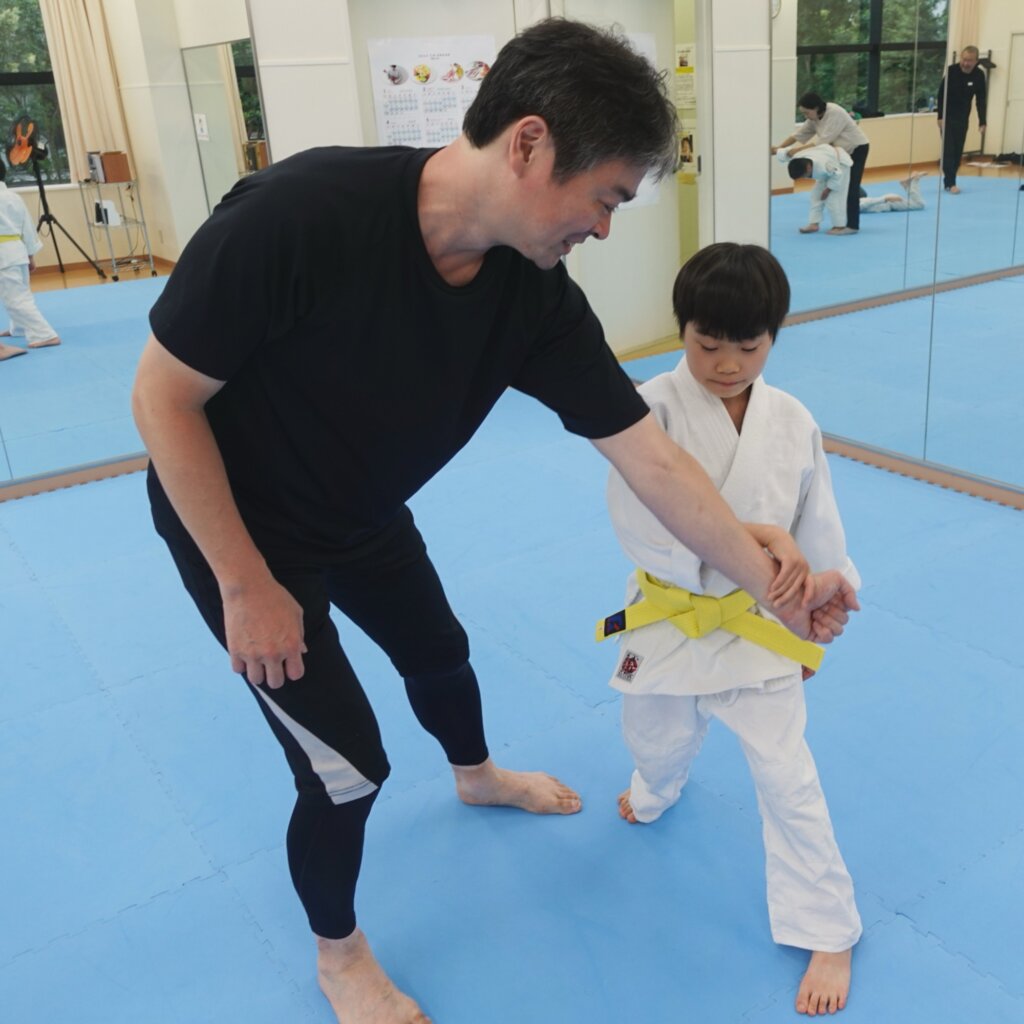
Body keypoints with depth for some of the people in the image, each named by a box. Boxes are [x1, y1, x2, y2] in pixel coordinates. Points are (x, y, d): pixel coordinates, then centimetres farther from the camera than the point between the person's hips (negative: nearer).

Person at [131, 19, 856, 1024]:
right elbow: (162, 396, -25)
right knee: (349, 764, -3)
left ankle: (475, 774, 61)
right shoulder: (299, 215, -36)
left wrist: (777, 586, -10)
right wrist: (248, 586, -21)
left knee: (439, 651, 26)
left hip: (364, 517, 6)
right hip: (236, 523, -5)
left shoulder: (538, 296, -19)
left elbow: (653, 459, -13)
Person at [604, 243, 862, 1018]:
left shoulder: (792, 422, -10)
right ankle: (657, 794, 63)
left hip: (759, 626, 0)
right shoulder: (654, 408, -18)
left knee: (786, 778, 2)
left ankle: (827, 931, 22)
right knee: (657, 740, 25)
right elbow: (639, 523, -28)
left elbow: (818, 529, 1)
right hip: (670, 617, 0)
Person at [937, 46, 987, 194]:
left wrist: (982, 122, -9)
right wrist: (940, 117, -17)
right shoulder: (951, 71, -16)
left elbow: (981, 100, -4)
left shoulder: (979, 75, -7)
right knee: (948, 150, -9)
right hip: (947, 116, -4)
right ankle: (950, 183, -8)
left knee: (958, 151, 7)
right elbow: (941, 94, -13)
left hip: (963, 118, 4)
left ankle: (949, 181, 18)